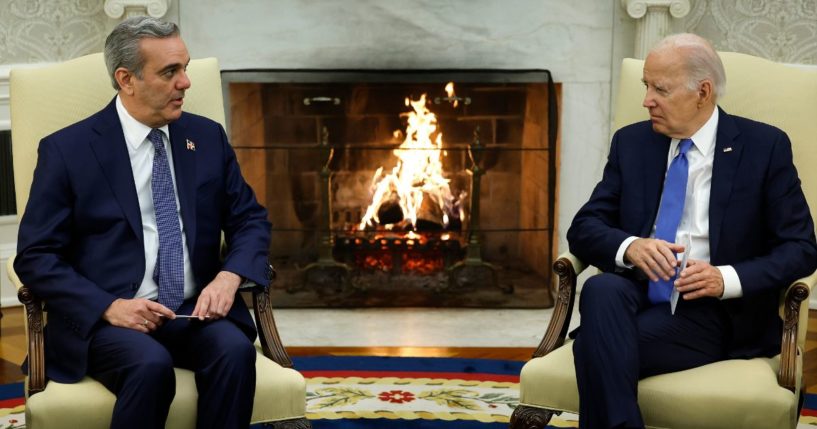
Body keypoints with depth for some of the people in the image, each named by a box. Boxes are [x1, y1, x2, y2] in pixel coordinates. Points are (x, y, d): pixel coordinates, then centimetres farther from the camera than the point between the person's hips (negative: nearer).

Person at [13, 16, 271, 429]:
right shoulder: (66, 149, -2)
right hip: (103, 318, -3)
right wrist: (109, 307, -18)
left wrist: (229, 277, -10)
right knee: (151, 364, -34)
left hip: (193, 312, 3)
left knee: (235, 349, -28)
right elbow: (35, 257, -3)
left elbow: (250, 220, 12)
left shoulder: (207, 137, 9)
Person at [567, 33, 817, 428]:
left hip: (714, 311, -4)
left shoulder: (764, 146, 1)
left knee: (595, 345, -30)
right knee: (601, 288, -33)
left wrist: (728, 278, -18)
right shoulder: (631, 143, 11)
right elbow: (584, 228, 6)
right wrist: (630, 247, -17)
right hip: (637, 295, 4)